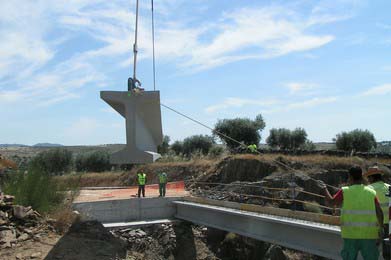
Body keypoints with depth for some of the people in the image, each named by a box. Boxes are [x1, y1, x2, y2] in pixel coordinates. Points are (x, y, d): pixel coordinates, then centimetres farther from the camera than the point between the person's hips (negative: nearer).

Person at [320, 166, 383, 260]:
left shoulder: (345, 191, -2)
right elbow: (380, 213, -2)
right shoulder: (371, 192, 3)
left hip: (350, 234, -1)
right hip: (369, 234, 1)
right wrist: (379, 232, 7)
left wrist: (324, 188, 26)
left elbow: (331, 201, 11)